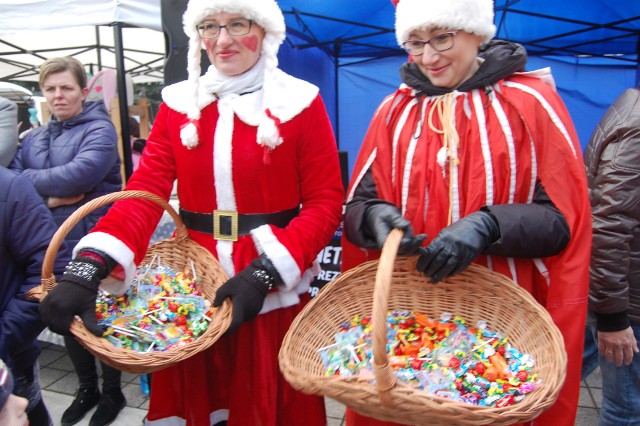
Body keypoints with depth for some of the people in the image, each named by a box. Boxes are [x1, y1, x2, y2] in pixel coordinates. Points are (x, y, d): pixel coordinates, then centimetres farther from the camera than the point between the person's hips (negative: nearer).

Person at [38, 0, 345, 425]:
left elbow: (325, 202, -8)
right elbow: (145, 193, -6)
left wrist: (265, 272, -19)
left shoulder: (299, 101, -4)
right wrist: (89, 267, -21)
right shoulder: (179, 102, 4)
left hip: (274, 288, -2)